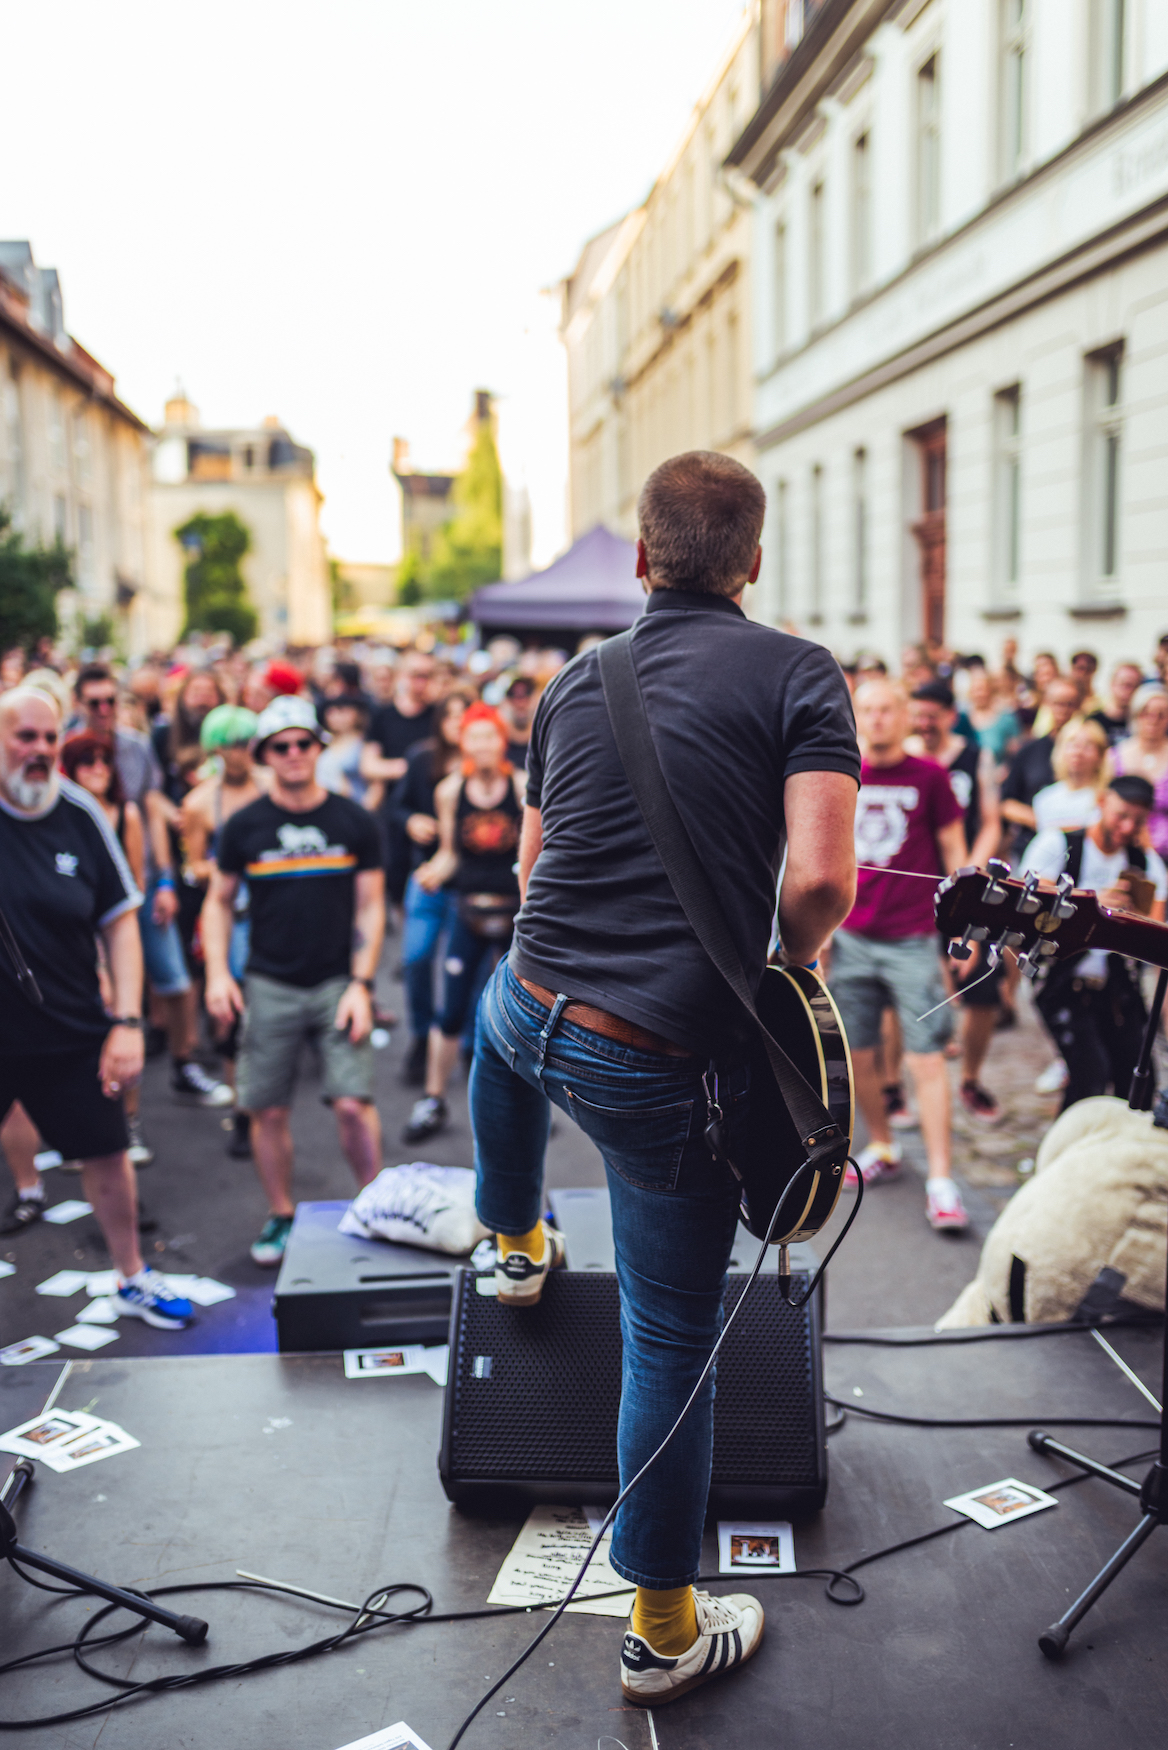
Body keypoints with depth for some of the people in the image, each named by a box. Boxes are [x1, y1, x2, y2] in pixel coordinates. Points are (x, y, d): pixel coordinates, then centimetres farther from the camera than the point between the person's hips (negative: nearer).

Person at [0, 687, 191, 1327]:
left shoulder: (79, 813, -5)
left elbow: (119, 921, 1)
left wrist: (127, 1023, -5)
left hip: (72, 1035, 2)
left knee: (106, 1153, 14)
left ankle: (131, 1279, 35)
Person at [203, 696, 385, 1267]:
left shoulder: (353, 822, 2)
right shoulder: (244, 826, 3)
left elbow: (370, 907, 3)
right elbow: (220, 901, 11)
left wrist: (361, 983, -5)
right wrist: (217, 973, -1)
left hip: (338, 980, -1)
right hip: (269, 985, 1)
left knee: (352, 1102, -10)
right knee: (268, 1111, 3)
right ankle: (281, 1216, 21)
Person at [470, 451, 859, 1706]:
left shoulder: (573, 684, 11)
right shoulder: (798, 675, -6)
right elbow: (820, 881, -18)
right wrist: (787, 964, 1)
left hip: (533, 1009, 5)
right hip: (664, 1064, -4)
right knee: (672, 1344, 10)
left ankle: (517, 1246, 58)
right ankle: (663, 1630, 25)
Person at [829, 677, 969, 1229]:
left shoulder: (929, 776, 0)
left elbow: (954, 853, 5)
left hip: (913, 939, -3)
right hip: (850, 936, 3)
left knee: (926, 1057, -6)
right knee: (857, 1055, 9)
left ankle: (941, 1181, -2)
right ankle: (881, 1148, 30)